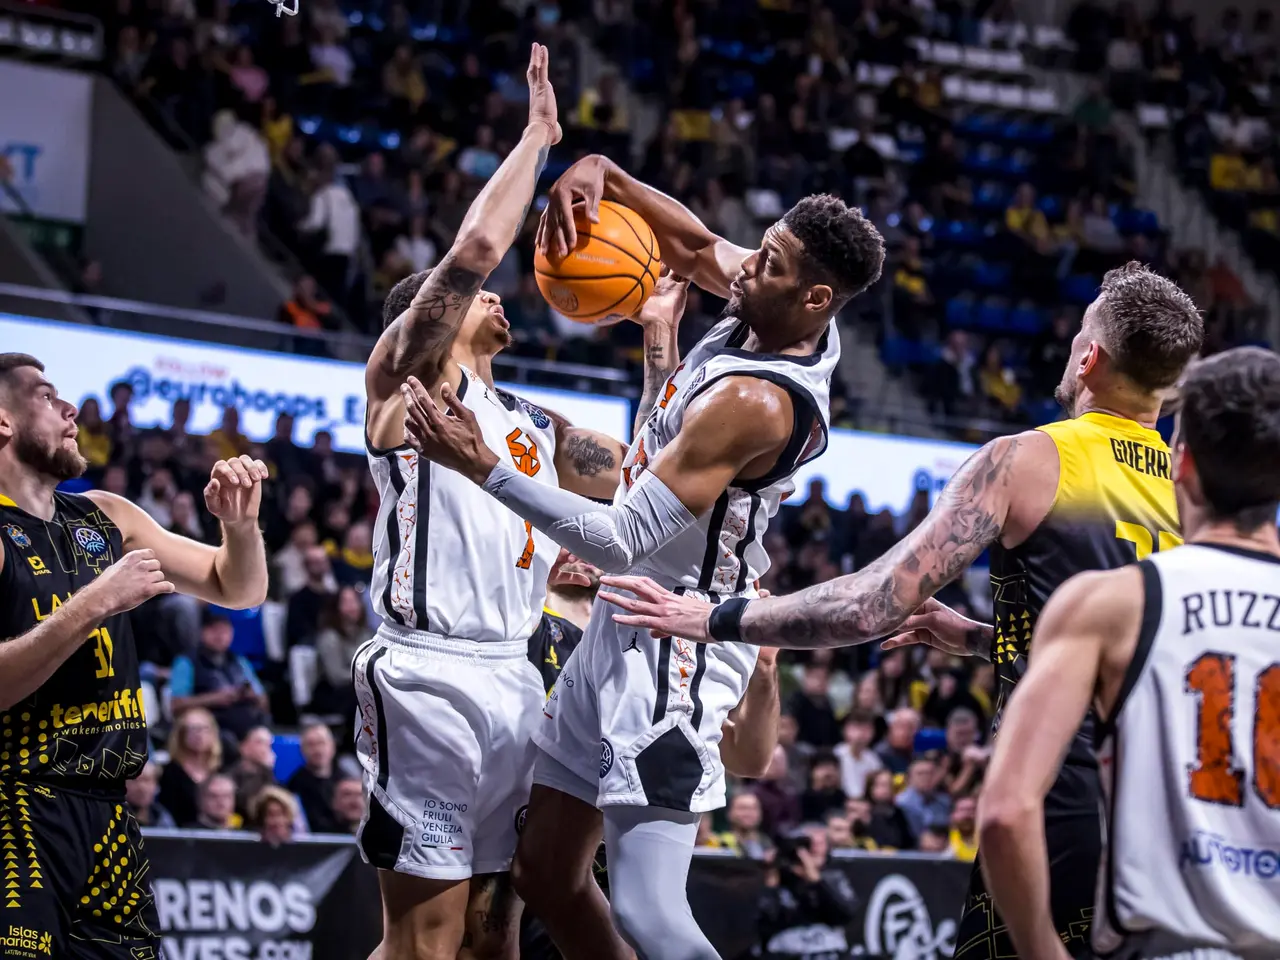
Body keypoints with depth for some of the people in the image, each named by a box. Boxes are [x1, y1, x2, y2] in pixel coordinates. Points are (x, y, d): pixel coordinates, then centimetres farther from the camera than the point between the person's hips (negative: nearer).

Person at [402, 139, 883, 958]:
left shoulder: (756, 401, -26)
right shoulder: (791, 320, -1)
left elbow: (620, 540, -27)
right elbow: (695, 248, 18)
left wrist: (483, 466, -25)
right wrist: (602, 174, -1)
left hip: (673, 647, -10)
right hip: (628, 621, 10)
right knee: (547, 874, 17)